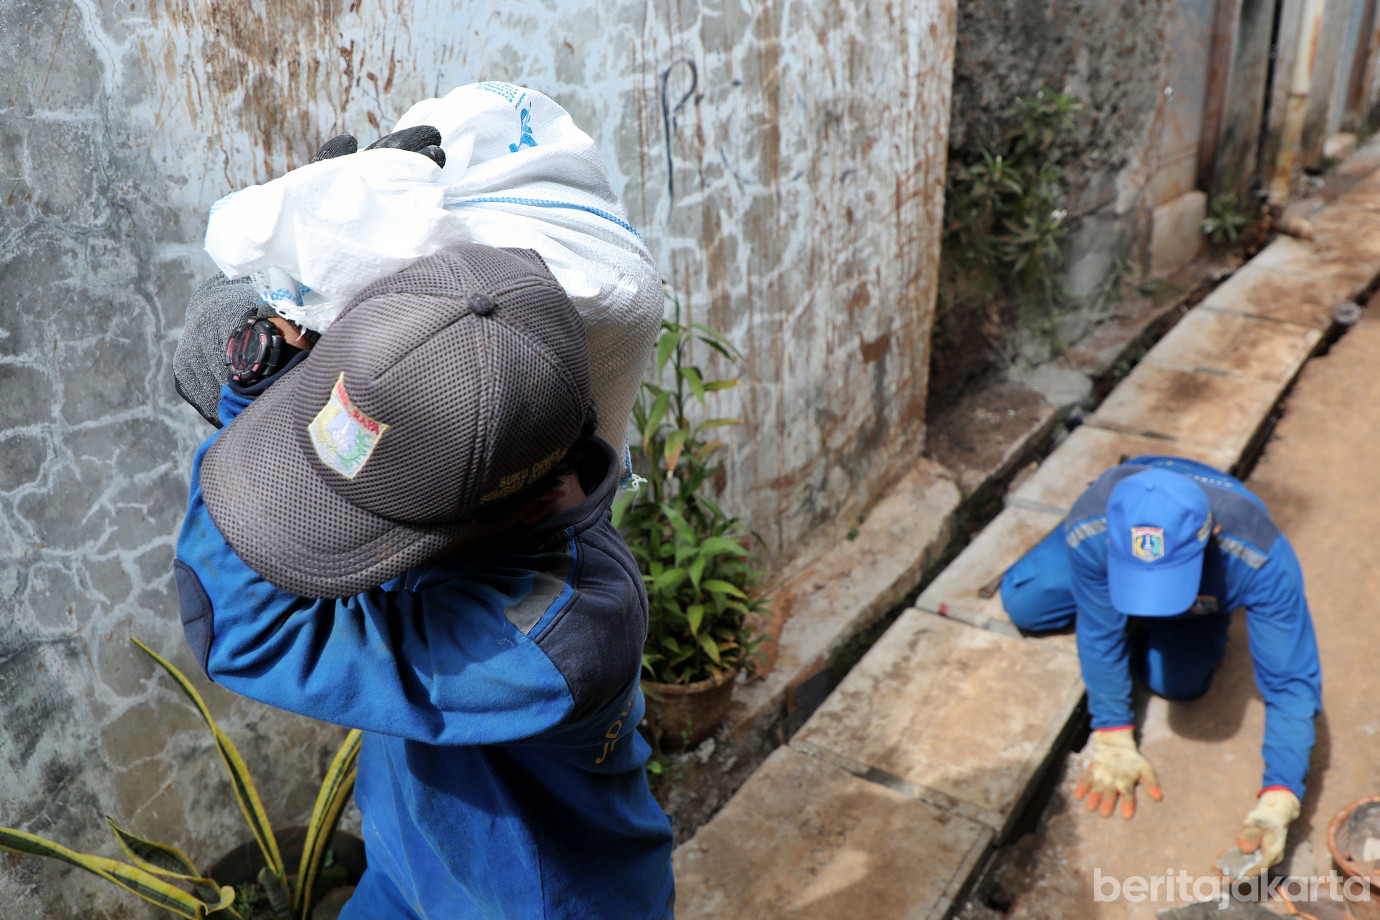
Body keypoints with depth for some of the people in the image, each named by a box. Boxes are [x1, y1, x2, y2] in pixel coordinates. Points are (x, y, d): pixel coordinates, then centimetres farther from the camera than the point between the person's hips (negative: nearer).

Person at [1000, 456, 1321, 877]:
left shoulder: (1263, 561, -47)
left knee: (1177, 681, -16)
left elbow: (1292, 681, -40)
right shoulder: (1089, 531, -46)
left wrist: (1276, 805, -50)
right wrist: (1113, 741, -26)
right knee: (1023, 603, -6)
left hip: (1209, 586, 0)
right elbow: (1099, 636, -30)